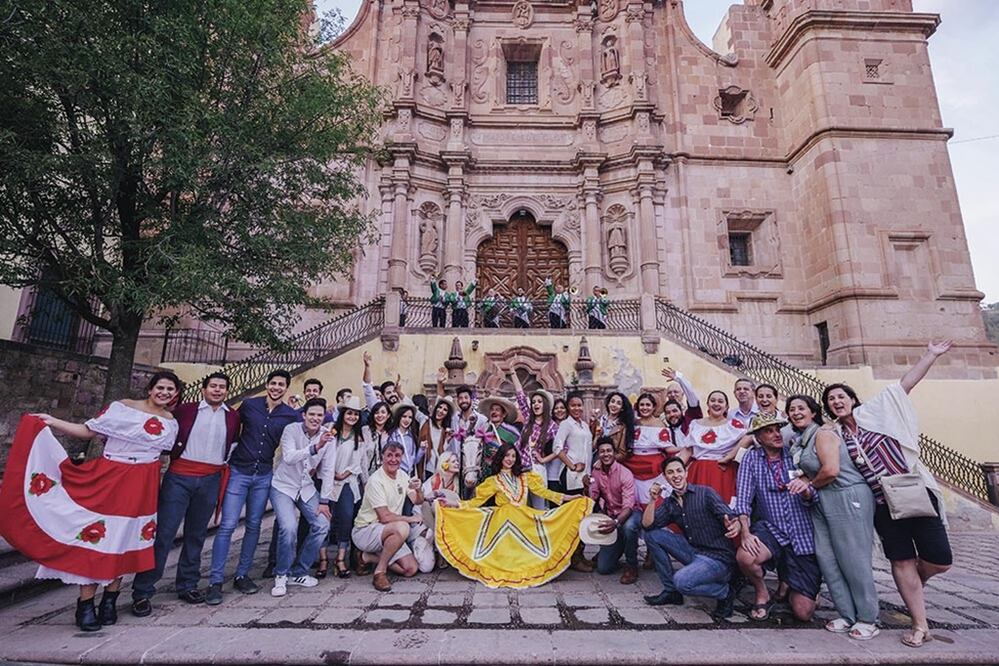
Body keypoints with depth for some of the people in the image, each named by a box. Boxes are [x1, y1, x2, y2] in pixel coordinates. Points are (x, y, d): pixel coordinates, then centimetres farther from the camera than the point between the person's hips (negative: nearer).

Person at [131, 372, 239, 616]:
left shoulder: (233, 417, 9)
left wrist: (225, 463, 6)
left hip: (211, 480, 3)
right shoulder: (185, 410, 3)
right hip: (180, 476, -2)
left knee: (196, 534, 11)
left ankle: (187, 585, 23)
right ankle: (142, 591, 7)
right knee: (163, 532, -4)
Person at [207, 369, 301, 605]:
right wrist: (227, 455, 6)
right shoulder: (249, 405, -2)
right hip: (238, 471, -1)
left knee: (253, 526, 9)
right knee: (228, 525, -4)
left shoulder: (291, 415, -2)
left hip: (264, 476, 2)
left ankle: (242, 575, 23)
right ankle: (215, 581, 6)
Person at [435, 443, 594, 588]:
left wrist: (565, 497, 0)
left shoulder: (524, 477, 17)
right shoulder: (493, 480, 10)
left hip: (524, 520, 2)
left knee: (525, 554, -16)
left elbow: (542, 491, 11)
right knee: (504, 554, -18)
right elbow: (477, 500, 7)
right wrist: (455, 505, -6)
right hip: (502, 521, -2)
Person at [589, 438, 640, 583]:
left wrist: (616, 522, -47)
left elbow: (628, 505, -30)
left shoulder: (625, 473, -20)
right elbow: (591, 498, -8)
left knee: (628, 526, -42)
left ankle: (631, 565, -15)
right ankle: (617, 549, 31)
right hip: (610, 516, 4)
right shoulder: (596, 472, -4)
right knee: (603, 568, -4)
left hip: (630, 513, -4)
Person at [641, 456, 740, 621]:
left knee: (681, 581, -29)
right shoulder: (669, 502, 6)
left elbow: (733, 519, -20)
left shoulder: (705, 493, -11)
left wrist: (734, 526, -44)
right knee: (652, 535, -4)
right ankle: (671, 591, 5)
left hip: (718, 557, -6)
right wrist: (653, 500, -14)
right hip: (694, 552, 7)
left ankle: (724, 592, 2)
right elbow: (647, 525, -1)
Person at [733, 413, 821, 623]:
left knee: (803, 613, -2)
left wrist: (806, 490, -25)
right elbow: (743, 499, -8)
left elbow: (812, 499, -1)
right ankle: (762, 595, 2)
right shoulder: (751, 458, -2)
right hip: (771, 530, -1)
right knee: (745, 557, -33)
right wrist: (745, 532, -22)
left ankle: (790, 587, 36)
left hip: (803, 536, 1)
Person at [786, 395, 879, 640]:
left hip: (848, 497, -8)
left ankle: (867, 619, 14)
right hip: (822, 502, 8)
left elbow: (831, 470, -19)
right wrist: (802, 481, -3)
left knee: (852, 558, -1)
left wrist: (809, 484, -4)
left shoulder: (823, 433, -10)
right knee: (826, 557, 5)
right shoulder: (799, 440, 15)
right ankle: (848, 615, 16)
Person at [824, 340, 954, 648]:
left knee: (939, 560, 1)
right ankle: (920, 625, 16)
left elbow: (906, 383, -2)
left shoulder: (874, 411, 0)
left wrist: (931, 355, -5)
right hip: (883, 503, 1)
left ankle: (912, 584, 34)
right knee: (901, 561, 3)